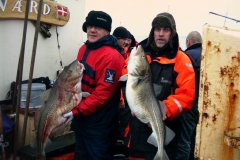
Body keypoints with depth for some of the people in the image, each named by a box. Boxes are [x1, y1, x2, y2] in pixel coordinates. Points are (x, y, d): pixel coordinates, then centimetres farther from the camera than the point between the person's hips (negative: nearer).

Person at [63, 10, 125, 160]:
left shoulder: (111, 56, -21)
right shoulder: (83, 49, 7)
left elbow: (103, 93, -24)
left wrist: (76, 111, -21)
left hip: (100, 122, -8)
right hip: (81, 118, 9)